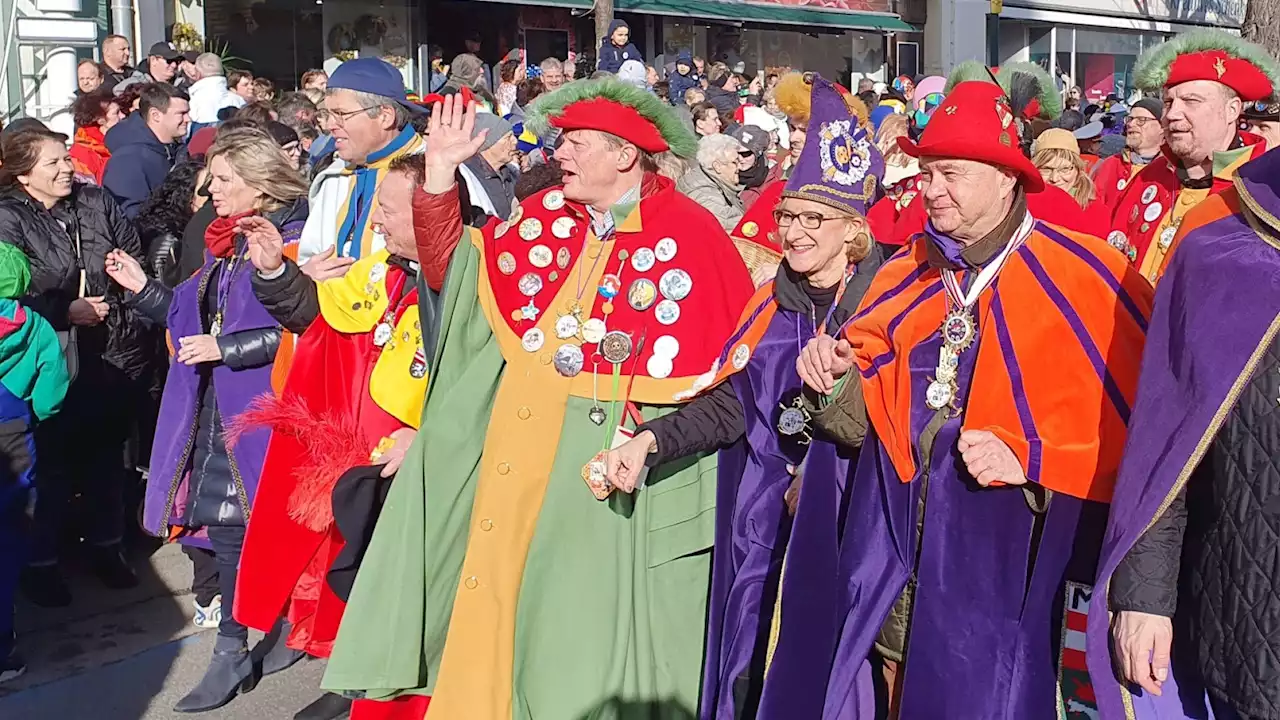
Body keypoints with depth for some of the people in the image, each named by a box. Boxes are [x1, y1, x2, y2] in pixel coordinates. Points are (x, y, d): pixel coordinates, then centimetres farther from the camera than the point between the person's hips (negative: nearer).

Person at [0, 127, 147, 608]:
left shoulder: (97, 203, 7)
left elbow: (135, 259, 15)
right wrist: (67, 311, -16)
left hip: (114, 356, 4)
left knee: (107, 456, 14)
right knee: (53, 465, 3)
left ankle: (105, 545, 32)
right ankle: (39, 563, 19)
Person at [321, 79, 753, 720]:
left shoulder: (689, 234, -8)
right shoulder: (544, 216, 8)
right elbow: (448, 266, 13)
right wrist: (440, 173, 2)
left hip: (604, 458, -5)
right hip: (510, 440, 5)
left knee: (576, 611, 4)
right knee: (490, 588, 11)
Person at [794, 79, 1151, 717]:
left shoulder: (1084, 277, -8)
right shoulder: (903, 277, 11)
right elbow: (868, 420, 17)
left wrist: (1030, 457, -20)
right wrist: (836, 382, -3)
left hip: (1008, 576, -5)